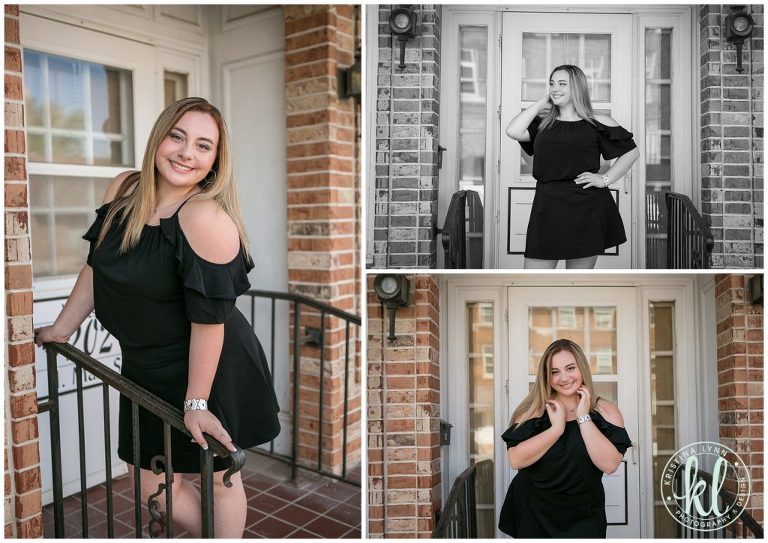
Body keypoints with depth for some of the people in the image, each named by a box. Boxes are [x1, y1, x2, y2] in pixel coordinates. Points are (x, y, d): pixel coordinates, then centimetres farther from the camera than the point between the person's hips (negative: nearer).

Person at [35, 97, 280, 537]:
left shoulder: (207, 218, -25)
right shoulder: (125, 189, -2)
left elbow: (208, 317, -25)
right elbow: (97, 265, 10)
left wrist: (196, 402, -20)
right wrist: (62, 329, 17)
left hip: (209, 368, -7)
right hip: (148, 368, 8)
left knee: (218, 478, 12)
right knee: (153, 484, 18)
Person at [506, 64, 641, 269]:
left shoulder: (596, 123, 5)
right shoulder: (543, 124, 13)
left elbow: (631, 151, 9)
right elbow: (513, 131, -5)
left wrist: (605, 179, -2)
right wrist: (541, 104, 6)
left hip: (586, 209, -2)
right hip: (547, 206, 2)